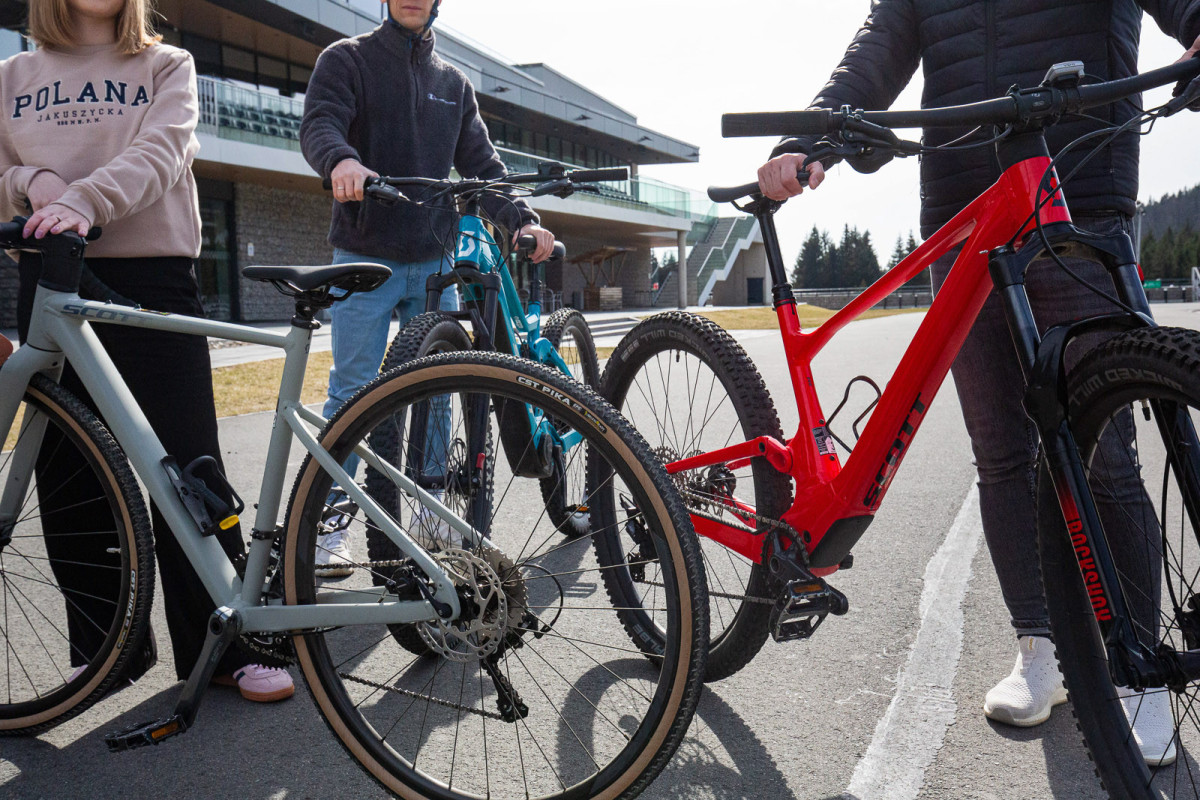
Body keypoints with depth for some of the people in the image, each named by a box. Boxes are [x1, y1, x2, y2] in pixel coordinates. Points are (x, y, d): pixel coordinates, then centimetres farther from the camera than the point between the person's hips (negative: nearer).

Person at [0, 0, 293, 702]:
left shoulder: (168, 66, 10)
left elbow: (161, 150, -8)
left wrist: (84, 200, -26)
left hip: (153, 278, -3)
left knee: (187, 466, -5)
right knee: (68, 476, 5)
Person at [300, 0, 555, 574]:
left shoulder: (454, 83, 18)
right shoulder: (348, 59, 6)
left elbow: (482, 166, 13)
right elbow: (318, 123, -11)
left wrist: (522, 222, -4)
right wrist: (341, 160, -35)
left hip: (435, 260, 4)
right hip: (365, 255, -4)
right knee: (353, 391, -5)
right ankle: (329, 523, 4)